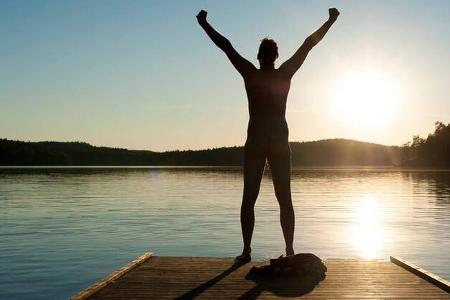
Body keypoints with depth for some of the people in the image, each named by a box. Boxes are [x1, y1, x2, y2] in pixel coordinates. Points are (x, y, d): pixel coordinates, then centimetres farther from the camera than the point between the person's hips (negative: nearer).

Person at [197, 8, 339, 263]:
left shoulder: (250, 74, -2)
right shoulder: (285, 74, 0)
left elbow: (226, 45, 5)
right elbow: (309, 44, 8)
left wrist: (204, 24, 14)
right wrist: (330, 21, 17)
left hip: (255, 142, -1)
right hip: (280, 141, 1)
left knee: (249, 199, 4)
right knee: (285, 199, 3)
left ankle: (247, 251, 1)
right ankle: (290, 251, 2)